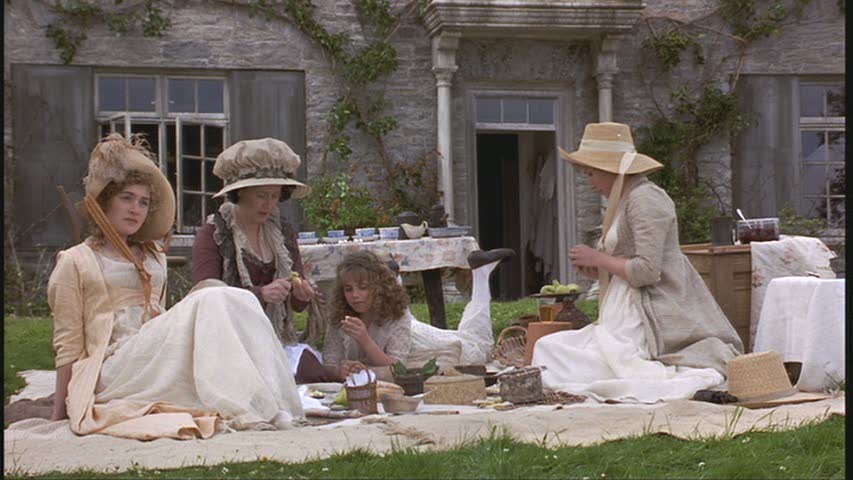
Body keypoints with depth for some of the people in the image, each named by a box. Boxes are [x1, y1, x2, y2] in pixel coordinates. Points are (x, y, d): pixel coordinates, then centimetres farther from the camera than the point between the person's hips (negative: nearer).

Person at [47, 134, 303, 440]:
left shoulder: (154, 257, 24)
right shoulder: (75, 262, 6)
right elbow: (68, 344, 4)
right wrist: (58, 414, 0)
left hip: (157, 363, 6)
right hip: (113, 373, -6)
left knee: (239, 299, -18)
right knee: (210, 301, -26)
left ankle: (270, 403, -34)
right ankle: (242, 411, -38)